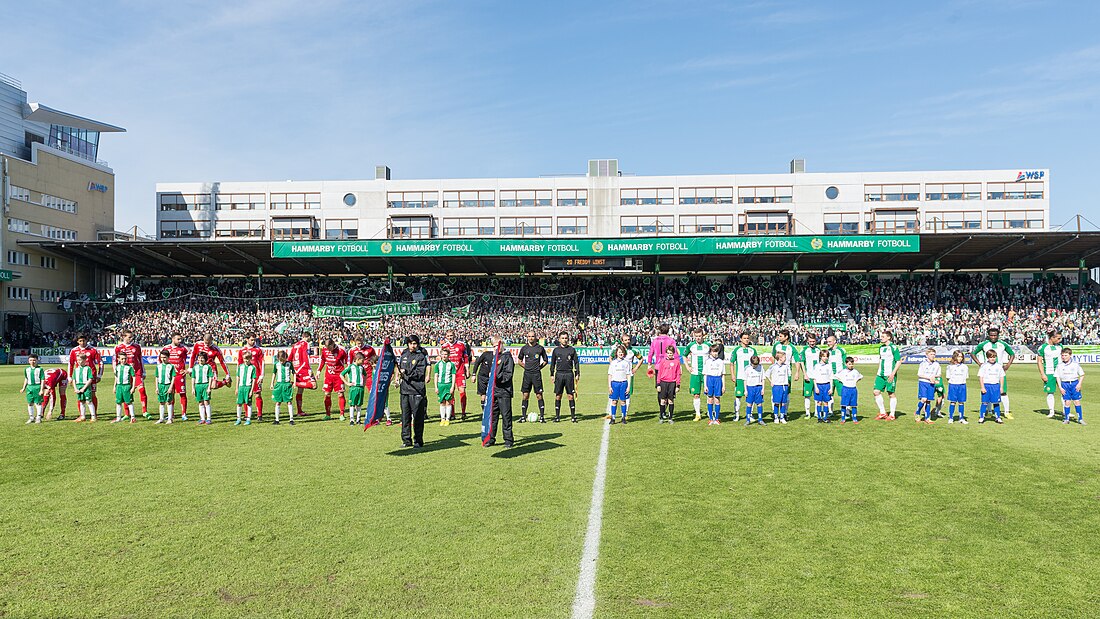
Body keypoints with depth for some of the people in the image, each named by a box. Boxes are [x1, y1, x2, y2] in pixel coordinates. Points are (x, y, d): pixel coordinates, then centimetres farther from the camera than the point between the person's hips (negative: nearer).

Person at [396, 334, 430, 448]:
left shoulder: (421, 356, -4)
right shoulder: (404, 354, 12)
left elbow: (420, 373, -13)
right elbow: (398, 365, 30)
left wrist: (406, 372, -13)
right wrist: (397, 376, 17)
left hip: (417, 390, -5)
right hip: (405, 389, 5)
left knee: (418, 416, -2)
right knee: (405, 415, 9)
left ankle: (418, 441, 7)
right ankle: (406, 440, 17)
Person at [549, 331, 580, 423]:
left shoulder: (572, 349, 6)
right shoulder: (556, 350, 8)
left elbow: (576, 362, 9)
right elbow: (552, 363, 13)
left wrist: (577, 374, 3)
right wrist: (552, 374, 9)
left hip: (569, 374, -1)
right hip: (559, 374, 1)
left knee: (571, 396, -1)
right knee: (558, 396, 2)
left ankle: (573, 416, 6)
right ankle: (557, 416, 10)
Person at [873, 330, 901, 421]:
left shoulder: (894, 348, -9)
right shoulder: (881, 347, 13)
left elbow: (899, 362, -10)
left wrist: (893, 374, -17)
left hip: (890, 375, -7)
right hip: (881, 374, 7)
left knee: (891, 393, 1)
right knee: (876, 391, 0)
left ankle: (892, 415, 11)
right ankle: (882, 412, 12)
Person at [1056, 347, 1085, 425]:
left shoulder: (1075, 364, -1)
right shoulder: (1060, 366, 1)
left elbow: (1082, 375, 5)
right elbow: (1058, 377, 5)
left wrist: (1079, 384, -6)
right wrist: (1060, 387, -2)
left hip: (1075, 383, 0)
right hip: (1065, 384, 0)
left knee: (1077, 401, 0)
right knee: (1067, 402, 0)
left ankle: (1080, 418, 10)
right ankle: (1066, 419, 8)